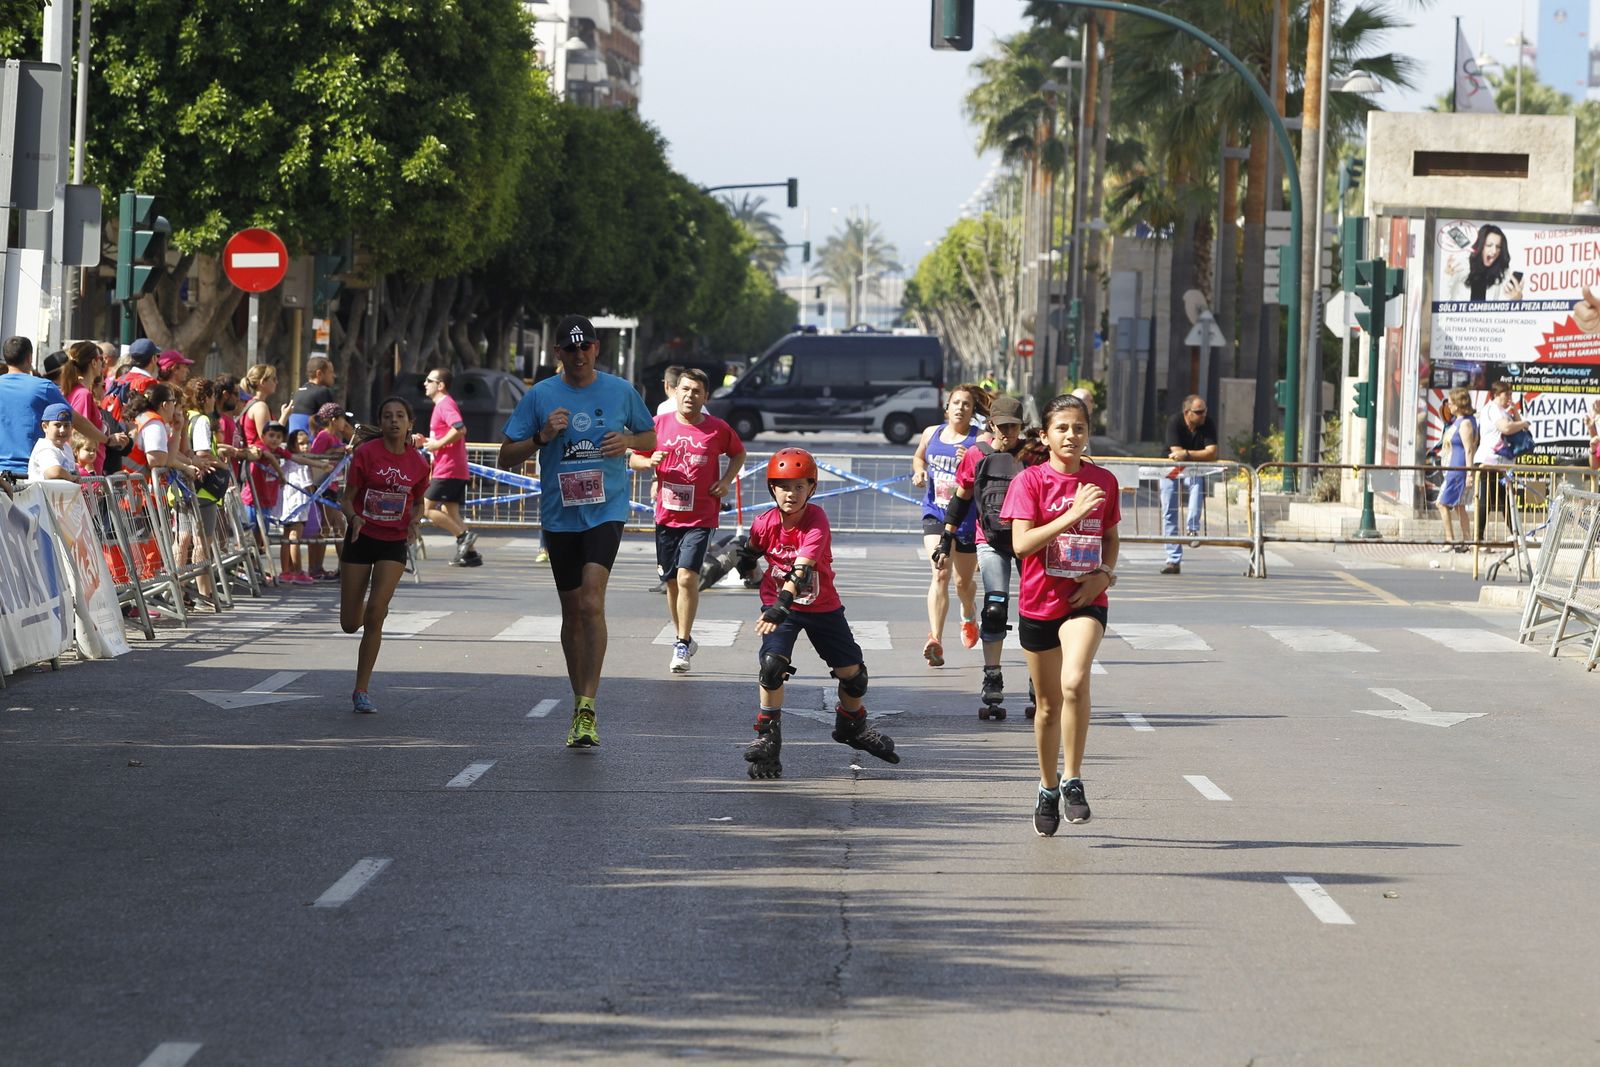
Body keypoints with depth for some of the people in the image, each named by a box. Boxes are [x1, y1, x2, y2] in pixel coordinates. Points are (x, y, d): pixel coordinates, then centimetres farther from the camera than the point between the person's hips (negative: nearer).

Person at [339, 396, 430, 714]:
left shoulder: (418, 463, -1)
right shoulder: (366, 454, -9)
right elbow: (347, 498, -6)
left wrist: (414, 521, -7)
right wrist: (353, 517, -28)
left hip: (393, 543, 0)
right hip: (360, 538, 0)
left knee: (375, 615, -14)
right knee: (350, 624, 2)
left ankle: (362, 690, -6)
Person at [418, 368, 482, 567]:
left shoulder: (445, 405, -11)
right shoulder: (443, 405, 21)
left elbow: (460, 429, -28)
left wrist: (438, 444, -19)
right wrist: (426, 441, 15)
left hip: (447, 470, -10)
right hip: (457, 470, 10)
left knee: (427, 508, -9)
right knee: (450, 514, 9)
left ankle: (463, 536, -13)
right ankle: (470, 553, 4)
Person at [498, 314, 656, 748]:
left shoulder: (620, 391, 4)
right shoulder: (539, 396, 2)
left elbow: (651, 439, 17)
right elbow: (506, 457, 3)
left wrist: (628, 441, -5)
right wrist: (542, 437, -14)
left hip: (606, 511, -2)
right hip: (559, 516, 2)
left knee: (591, 601, -19)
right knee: (572, 611, 9)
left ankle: (587, 708, -20)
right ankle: (580, 707, 21)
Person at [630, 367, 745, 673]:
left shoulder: (718, 429, -2)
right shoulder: (659, 424, 1)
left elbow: (738, 454, 16)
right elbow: (633, 459, 9)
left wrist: (727, 481, 0)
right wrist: (650, 461, -13)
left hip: (700, 518, -3)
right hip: (666, 514, 3)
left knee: (687, 576, -16)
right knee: (672, 581, 12)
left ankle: (682, 646, -8)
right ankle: (682, 639, 29)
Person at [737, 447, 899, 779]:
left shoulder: (816, 520, -23)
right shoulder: (765, 524, -13)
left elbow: (803, 567, -37)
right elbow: (751, 554, 12)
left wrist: (783, 602, -47)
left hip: (823, 606, 0)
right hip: (778, 605, 0)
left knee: (853, 673, 6)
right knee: (772, 664, -23)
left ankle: (852, 726, 36)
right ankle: (767, 738, -10)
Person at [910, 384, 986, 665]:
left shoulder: (981, 440, -6)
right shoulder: (932, 433, 6)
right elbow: (918, 457, 25)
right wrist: (919, 472, 4)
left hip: (968, 518, -1)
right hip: (935, 513, 1)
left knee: (964, 582, 14)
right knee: (940, 574, -18)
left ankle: (969, 614, 50)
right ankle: (935, 640, -27)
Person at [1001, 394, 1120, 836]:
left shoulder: (1103, 481, 3)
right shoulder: (1030, 481, -5)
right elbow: (1021, 543, -16)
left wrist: (1104, 574, -2)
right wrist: (1072, 514, -23)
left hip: (1085, 601, 0)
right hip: (1039, 603, 0)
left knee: (1074, 681, -27)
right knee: (1049, 704, 11)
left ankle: (1073, 779, -15)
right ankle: (1048, 788, 31)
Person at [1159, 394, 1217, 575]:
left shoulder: (1208, 424, -16)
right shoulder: (1174, 422, -19)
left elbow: (1212, 453, -24)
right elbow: (1176, 452, -25)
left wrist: (1186, 454, -30)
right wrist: (1199, 456, -25)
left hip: (1194, 471, 0)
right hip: (1171, 471, 0)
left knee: (1198, 481, -36)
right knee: (1169, 515, -3)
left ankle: (1193, 529, -34)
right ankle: (1173, 560, 3)